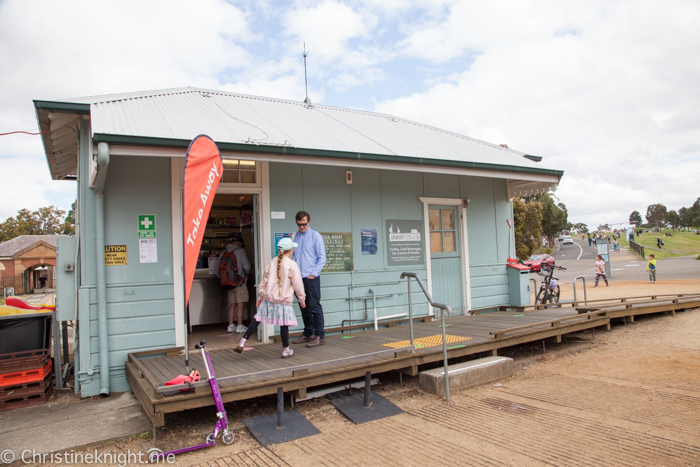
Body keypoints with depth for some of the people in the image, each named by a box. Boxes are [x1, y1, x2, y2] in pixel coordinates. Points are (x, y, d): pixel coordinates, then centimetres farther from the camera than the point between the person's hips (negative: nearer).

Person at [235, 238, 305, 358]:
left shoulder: (272, 262, 5)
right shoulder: (292, 265, -9)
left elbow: (264, 281, 11)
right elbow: (298, 285, -5)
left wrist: (260, 295, 21)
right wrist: (302, 299, 7)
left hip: (269, 298, 4)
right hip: (284, 300, -4)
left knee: (257, 319, 12)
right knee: (284, 324, 5)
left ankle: (242, 341, 8)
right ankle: (286, 350, 17)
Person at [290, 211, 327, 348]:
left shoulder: (316, 236, -3)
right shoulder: (295, 236, 9)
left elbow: (322, 257, -5)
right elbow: (293, 256, 15)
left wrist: (314, 274, -11)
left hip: (311, 278, -5)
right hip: (298, 278, 5)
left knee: (315, 307, -2)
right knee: (304, 308, 13)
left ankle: (320, 336, 5)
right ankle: (307, 334, 24)